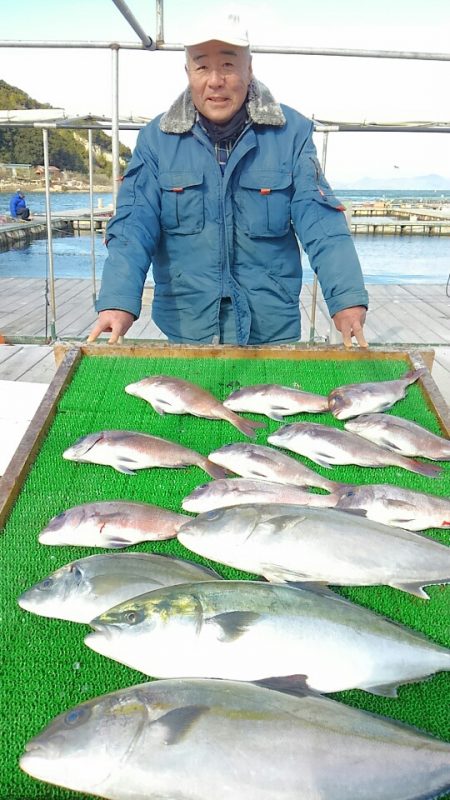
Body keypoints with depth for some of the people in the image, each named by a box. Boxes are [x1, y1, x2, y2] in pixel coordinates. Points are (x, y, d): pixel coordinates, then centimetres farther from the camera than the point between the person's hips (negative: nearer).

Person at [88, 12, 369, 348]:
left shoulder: (291, 132, -4)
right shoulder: (157, 138, -2)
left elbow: (321, 222, -10)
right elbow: (133, 227, -9)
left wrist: (347, 299, -25)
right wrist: (118, 304, -25)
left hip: (272, 331, 0)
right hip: (184, 330, 1)